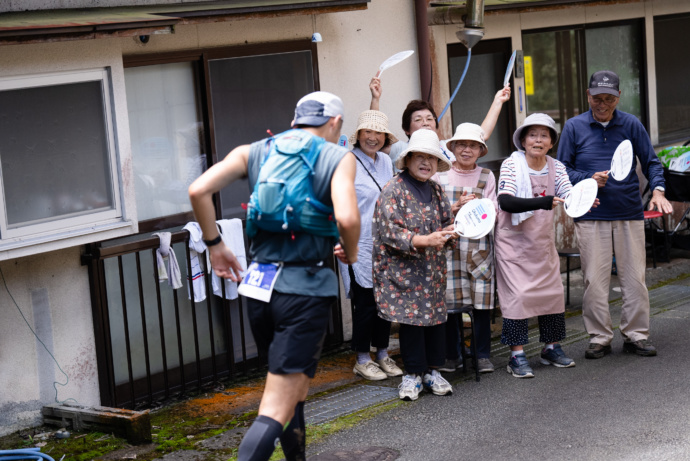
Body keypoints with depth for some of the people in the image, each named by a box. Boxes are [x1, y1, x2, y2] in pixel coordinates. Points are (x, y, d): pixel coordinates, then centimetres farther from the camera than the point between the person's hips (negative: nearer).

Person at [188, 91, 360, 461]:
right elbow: (346, 218, -19)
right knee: (276, 411, -7)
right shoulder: (338, 158, 0)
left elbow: (199, 191, -3)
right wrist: (351, 251, 2)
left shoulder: (252, 153, 11)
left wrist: (214, 244, 8)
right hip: (305, 287, -5)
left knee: (294, 389, 25)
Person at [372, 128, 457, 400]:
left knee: (436, 314, 6)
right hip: (404, 270, -6)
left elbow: (446, 222, 19)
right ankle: (412, 374, 9)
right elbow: (391, 232, -18)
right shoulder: (394, 191, -10)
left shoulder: (436, 191, 11)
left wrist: (448, 234, -5)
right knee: (411, 318, -3)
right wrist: (424, 241, -28)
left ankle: (432, 371, 19)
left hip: (434, 269, 6)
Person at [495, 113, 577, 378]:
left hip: (543, 242, 5)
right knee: (517, 294, -8)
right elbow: (506, 202, -27)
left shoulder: (556, 168, 2)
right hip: (513, 242, -5)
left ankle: (551, 347, 23)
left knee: (552, 292, 7)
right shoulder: (511, 165, -13)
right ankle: (517, 356, -2)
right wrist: (542, 202, -40)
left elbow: (569, 199, -10)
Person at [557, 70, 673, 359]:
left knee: (634, 277, 4)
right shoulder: (574, 127, 3)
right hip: (590, 215, -1)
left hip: (629, 215, 1)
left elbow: (651, 162, 9)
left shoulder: (631, 125, 5)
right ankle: (599, 338, 10)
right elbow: (563, 169, 6)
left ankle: (636, 334, 16)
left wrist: (657, 190, -9)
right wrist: (588, 180, -11)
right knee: (594, 280, 0)